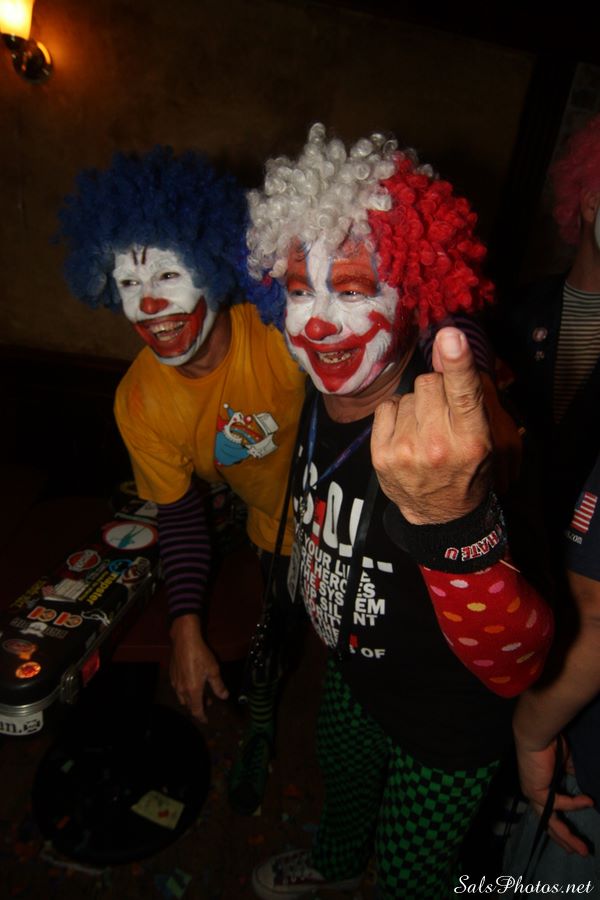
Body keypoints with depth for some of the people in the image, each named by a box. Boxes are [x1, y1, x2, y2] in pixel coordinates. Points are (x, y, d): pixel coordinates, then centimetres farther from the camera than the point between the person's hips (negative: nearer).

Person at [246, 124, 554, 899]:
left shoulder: (449, 447, -39)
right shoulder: (321, 398, -16)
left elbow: (516, 667, -48)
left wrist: (449, 520, -67)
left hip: (448, 727, -6)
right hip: (353, 675, 7)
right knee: (342, 783, 37)